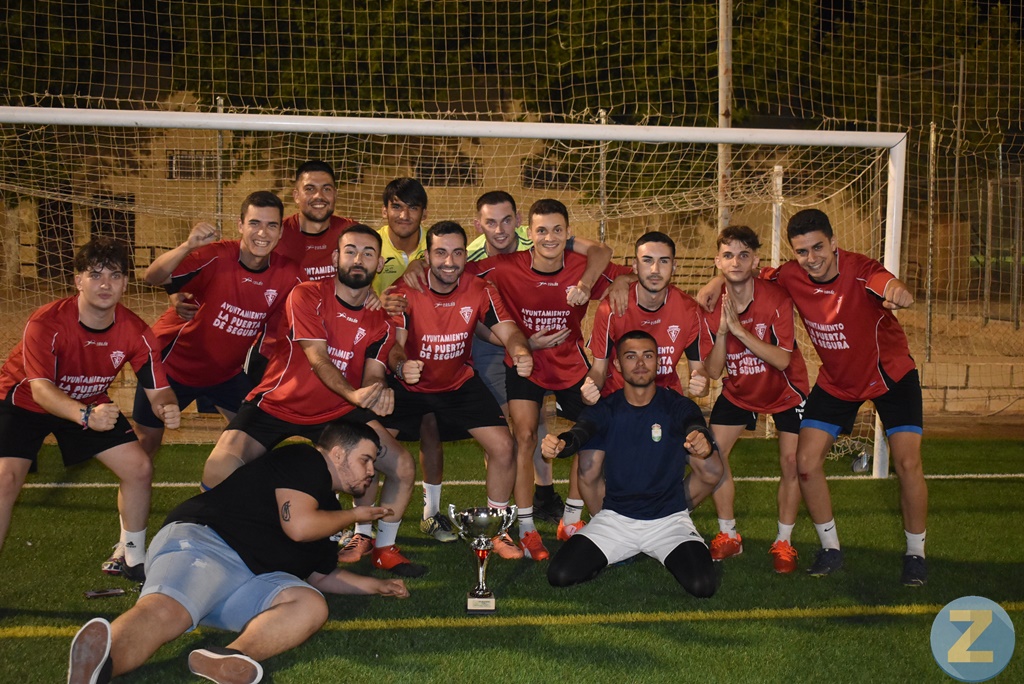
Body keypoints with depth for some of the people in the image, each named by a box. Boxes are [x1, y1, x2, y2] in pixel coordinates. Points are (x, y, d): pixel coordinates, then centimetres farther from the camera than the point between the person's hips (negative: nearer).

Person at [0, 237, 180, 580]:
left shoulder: (136, 332, -19)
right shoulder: (46, 322, -32)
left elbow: (157, 390, -17)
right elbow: (41, 390, -37)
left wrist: (168, 408, -43)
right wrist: (86, 416, -55)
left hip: (91, 405, 4)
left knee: (139, 468, -5)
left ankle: (133, 560, 18)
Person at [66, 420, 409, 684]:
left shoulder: (327, 506, 32)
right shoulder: (304, 460, 4)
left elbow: (320, 575, 40)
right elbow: (298, 525, -10)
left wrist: (376, 586, 34)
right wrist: (356, 514, 7)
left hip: (248, 582, 8)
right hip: (201, 539, -8)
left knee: (311, 604, -22)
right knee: (165, 612, -39)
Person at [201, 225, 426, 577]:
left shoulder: (381, 319, 0)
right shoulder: (307, 296, -14)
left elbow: (372, 375, -11)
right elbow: (317, 358, -24)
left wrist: (379, 391, -37)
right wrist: (353, 394, -42)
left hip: (338, 413, 4)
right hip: (276, 404, -3)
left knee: (403, 467, -10)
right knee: (218, 470, -25)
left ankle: (383, 546, 14)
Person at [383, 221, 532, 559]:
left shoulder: (480, 291, -12)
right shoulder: (405, 291, -19)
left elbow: (508, 331, -21)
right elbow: (395, 344, -26)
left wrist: (521, 352, -45)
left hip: (459, 383, 2)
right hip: (410, 386, -2)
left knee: (503, 448, -10)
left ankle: (497, 530, 12)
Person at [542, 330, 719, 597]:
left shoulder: (678, 407, -4)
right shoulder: (604, 410, 0)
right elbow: (588, 477, -16)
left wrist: (704, 447, -46)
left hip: (669, 518, -1)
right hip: (614, 517, 1)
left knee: (702, 585, -23)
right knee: (559, 575, -16)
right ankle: (619, 551, 14)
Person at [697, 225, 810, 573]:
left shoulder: (776, 298, -24)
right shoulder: (711, 306, -16)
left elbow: (782, 360, -32)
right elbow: (713, 371, -17)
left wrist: (738, 328, -38)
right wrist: (720, 332, -33)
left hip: (785, 391, -3)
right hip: (738, 391, 3)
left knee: (791, 462, -9)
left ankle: (783, 542, 10)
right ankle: (729, 536, 11)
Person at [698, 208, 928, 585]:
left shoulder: (860, 270, -30)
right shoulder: (791, 276, -17)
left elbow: (891, 287, -52)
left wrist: (897, 293, -76)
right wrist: (717, 282, -19)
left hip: (891, 373, -4)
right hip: (836, 380, 4)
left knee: (907, 462, -13)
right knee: (806, 460, -6)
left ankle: (915, 554, 10)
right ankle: (830, 549, 14)